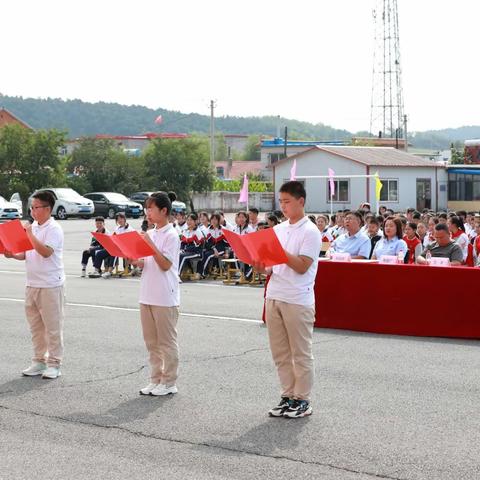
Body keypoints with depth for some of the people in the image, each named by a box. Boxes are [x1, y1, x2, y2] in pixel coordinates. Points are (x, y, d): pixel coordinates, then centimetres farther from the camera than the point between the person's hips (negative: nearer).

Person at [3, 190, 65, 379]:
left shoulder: (54, 229, -11)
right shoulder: (33, 227, 13)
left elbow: (46, 252, -24)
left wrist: (30, 234, -21)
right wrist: (13, 255, 0)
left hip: (50, 285, -8)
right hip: (32, 284, 8)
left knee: (52, 326, -1)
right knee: (35, 325, 11)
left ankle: (54, 364, 5)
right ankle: (39, 361, 20)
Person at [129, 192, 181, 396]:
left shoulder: (171, 236, -11)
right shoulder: (150, 234, 12)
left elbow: (166, 265, -17)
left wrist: (151, 244, -22)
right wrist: (135, 261, -3)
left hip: (165, 297, -8)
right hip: (147, 294, 8)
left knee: (166, 341, 1)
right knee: (151, 341, 12)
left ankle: (169, 383, 9)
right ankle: (156, 380, 21)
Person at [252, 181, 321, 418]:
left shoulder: (310, 232, -9)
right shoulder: (278, 230, 12)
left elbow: (302, 266, -17)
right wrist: (261, 267, -4)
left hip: (298, 300, -7)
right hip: (274, 296, 7)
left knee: (300, 353, 2)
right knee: (280, 352, 11)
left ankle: (302, 400, 11)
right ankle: (288, 396, 21)